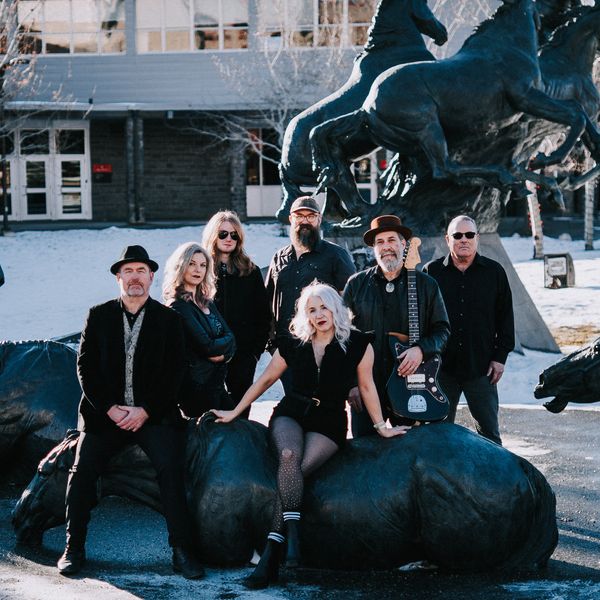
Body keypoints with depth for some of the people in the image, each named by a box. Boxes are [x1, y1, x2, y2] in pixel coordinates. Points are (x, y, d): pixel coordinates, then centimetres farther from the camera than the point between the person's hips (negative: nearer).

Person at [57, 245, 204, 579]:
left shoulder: (169, 319, 6)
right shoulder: (99, 316, 10)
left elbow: (175, 373, 0)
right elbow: (86, 366, 5)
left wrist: (146, 411, -11)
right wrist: (109, 408, -8)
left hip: (154, 414, -1)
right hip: (107, 412, 2)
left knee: (171, 468, -23)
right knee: (82, 470, -16)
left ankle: (182, 550, -17)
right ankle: (74, 548, -2)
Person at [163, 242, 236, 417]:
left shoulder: (206, 303, 13)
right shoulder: (178, 306, -13)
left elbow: (230, 337, 5)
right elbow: (206, 346, -19)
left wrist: (222, 353, -15)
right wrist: (224, 344, -1)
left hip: (216, 383, 8)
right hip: (196, 387, -8)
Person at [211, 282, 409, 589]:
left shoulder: (357, 344, -3)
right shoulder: (293, 344, 3)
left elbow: (366, 387, 7)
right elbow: (265, 380, 13)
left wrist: (380, 426, 11)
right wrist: (235, 412, 15)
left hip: (328, 424, -2)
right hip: (290, 414, 2)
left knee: (294, 471, -27)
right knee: (289, 455, -34)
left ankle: (271, 556, -26)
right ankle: (292, 534, -33)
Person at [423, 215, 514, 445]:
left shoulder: (494, 271, 6)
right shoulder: (432, 272, 4)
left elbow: (505, 317, 8)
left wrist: (500, 357, 2)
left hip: (481, 367, 0)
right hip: (441, 366, 0)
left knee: (489, 432, 4)